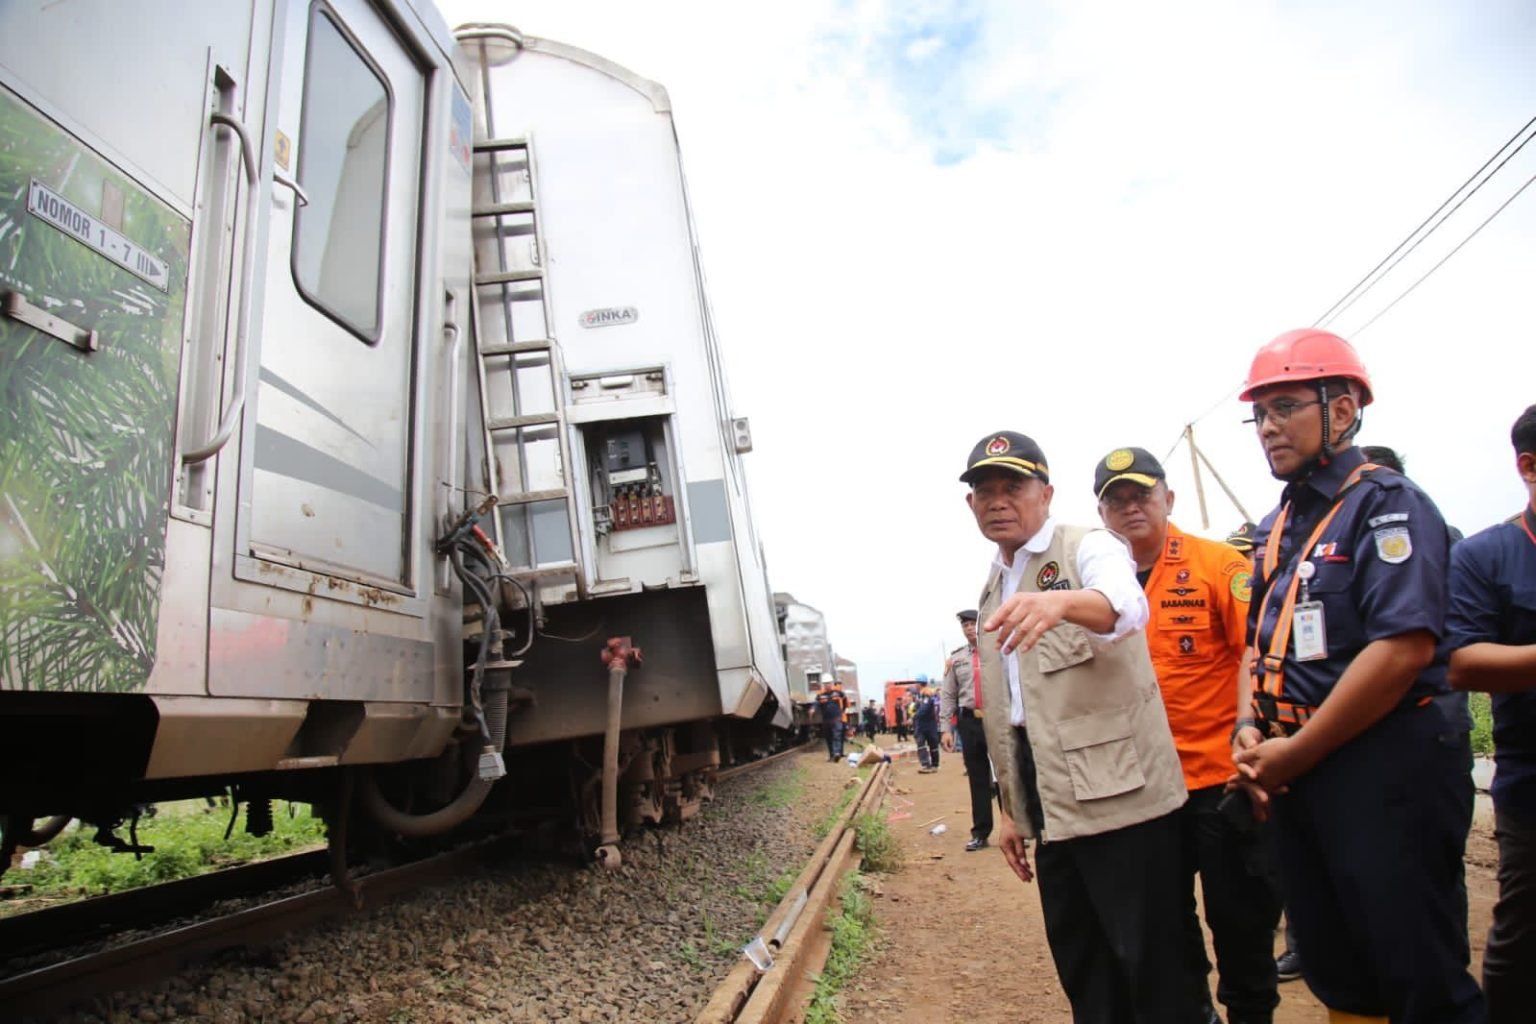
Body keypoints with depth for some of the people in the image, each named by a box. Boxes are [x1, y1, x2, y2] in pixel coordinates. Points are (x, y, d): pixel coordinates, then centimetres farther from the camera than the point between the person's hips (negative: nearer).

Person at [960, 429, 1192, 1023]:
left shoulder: (1088, 548, -6)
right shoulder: (992, 591, 16)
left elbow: (1126, 604, -31)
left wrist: (1061, 601, -52)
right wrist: (1010, 808, 19)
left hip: (1120, 795, -7)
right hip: (1052, 808, 7)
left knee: (1152, 968, 0)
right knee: (1080, 966, 16)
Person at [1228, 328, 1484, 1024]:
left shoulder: (1387, 504, -11)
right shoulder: (1276, 527, 13)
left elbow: (1403, 649, -22)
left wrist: (1294, 752, -17)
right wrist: (1251, 730, 2)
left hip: (1387, 776, -8)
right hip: (1296, 777, 8)